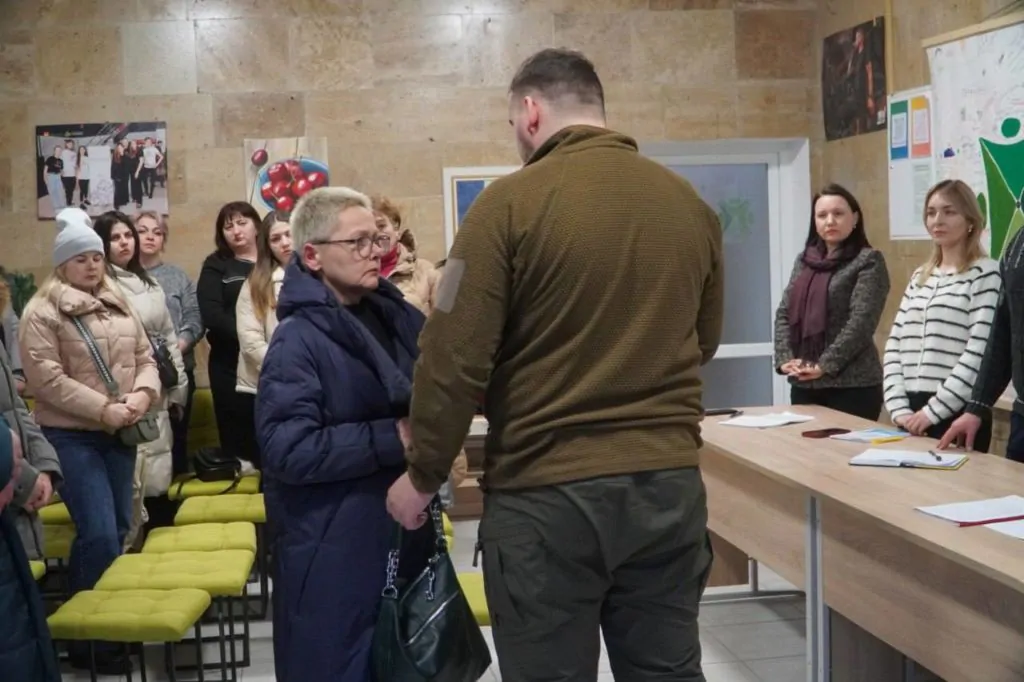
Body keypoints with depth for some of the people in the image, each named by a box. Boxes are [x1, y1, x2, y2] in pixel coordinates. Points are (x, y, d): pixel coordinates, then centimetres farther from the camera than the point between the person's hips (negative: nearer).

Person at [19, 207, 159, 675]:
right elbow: (46, 379, -15)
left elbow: (144, 357, 12)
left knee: (119, 530, 11)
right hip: (70, 436, -6)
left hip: (119, 435, 7)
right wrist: (103, 408, -19)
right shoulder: (42, 311, -7)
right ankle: (86, 637, 2)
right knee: (98, 534, -12)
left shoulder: (119, 305, 12)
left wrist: (142, 394, -9)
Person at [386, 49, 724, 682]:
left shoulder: (510, 202, -10)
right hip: (670, 482, 5)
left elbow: (455, 359, -10)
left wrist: (423, 475, 3)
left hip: (548, 491, -4)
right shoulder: (691, 203, 5)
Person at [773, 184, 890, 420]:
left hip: (851, 384, -5)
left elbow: (861, 321, -13)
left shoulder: (868, 261, -3)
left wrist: (824, 366, -17)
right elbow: (784, 313, 11)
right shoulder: (804, 260, 14)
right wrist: (784, 358, -5)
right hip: (803, 384, 6)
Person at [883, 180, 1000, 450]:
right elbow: (895, 343, 9)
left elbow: (979, 352, -13)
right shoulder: (920, 276, 14)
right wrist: (898, 407, -3)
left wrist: (933, 411, -16)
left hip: (958, 413, -5)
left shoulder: (985, 274, -4)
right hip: (912, 412, 5)